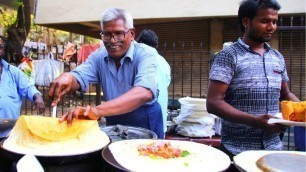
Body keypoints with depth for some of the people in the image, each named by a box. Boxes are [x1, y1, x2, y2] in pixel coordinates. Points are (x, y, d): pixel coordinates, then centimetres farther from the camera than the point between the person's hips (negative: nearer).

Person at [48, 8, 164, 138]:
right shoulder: (99, 56, -1)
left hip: (145, 122, -3)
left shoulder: (145, 54, -18)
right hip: (114, 121, 3)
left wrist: (97, 111, -46)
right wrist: (67, 78, -36)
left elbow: (144, 93, -34)